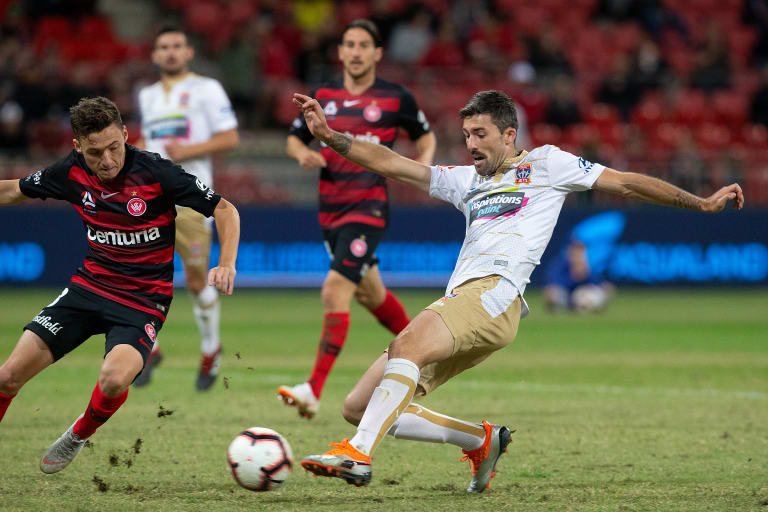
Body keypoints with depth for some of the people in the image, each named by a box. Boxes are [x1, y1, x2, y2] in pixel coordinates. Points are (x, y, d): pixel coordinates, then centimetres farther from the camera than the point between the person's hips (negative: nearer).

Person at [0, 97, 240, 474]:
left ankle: (77, 438, 2)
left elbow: (225, 210, -10)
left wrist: (226, 265, -25)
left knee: (114, 379, -32)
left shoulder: (156, 173, -18)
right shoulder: (72, 172, -5)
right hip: (89, 286, 4)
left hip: (143, 301, -4)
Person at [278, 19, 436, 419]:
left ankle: (314, 391, -21)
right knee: (369, 292, 21)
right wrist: (302, 154, -7)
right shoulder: (323, 97, 7)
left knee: (335, 292, -18)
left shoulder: (396, 98, -3)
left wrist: (425, 160, -9)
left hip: (368, 208, -6)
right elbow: (294, 139, 16)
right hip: (330, 208, 6)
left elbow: (425, 135, 12)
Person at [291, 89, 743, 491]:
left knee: (408, 345, -34)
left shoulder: (545, 164, 16)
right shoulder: (464, 180, 30)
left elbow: (626, 183, 18)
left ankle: (358, 454, -42)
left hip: (495, 294, -7)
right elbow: (389, 163, 26)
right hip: (456, 304, 7)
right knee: (359, 407, -2)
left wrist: (703, 203, 14)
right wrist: (329, 135, 15)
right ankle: (481, 440, 9)